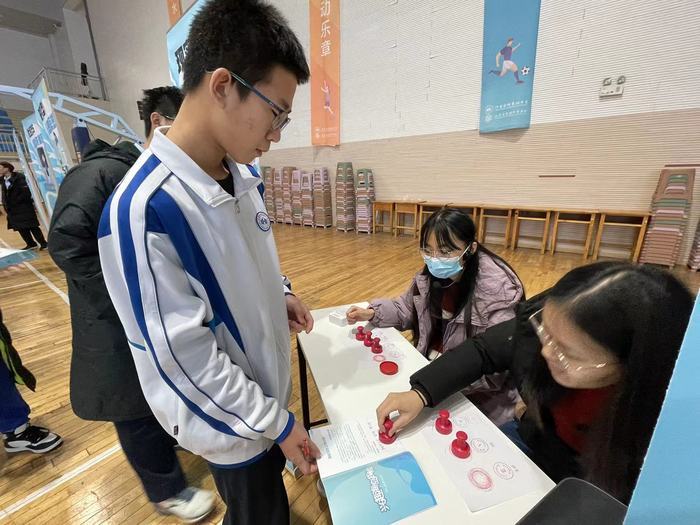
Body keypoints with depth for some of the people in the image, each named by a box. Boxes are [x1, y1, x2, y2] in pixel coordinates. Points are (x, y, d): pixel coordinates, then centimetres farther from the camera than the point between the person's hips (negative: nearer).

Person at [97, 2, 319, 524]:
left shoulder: (243, 173, -7)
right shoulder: (143, 210, -32)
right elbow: (184, 359, -27)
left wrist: (280, 294, -1)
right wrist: (275, 422, -17)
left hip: (268, 380, 7)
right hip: (229, 420, -6)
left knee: (274, 480, 34)